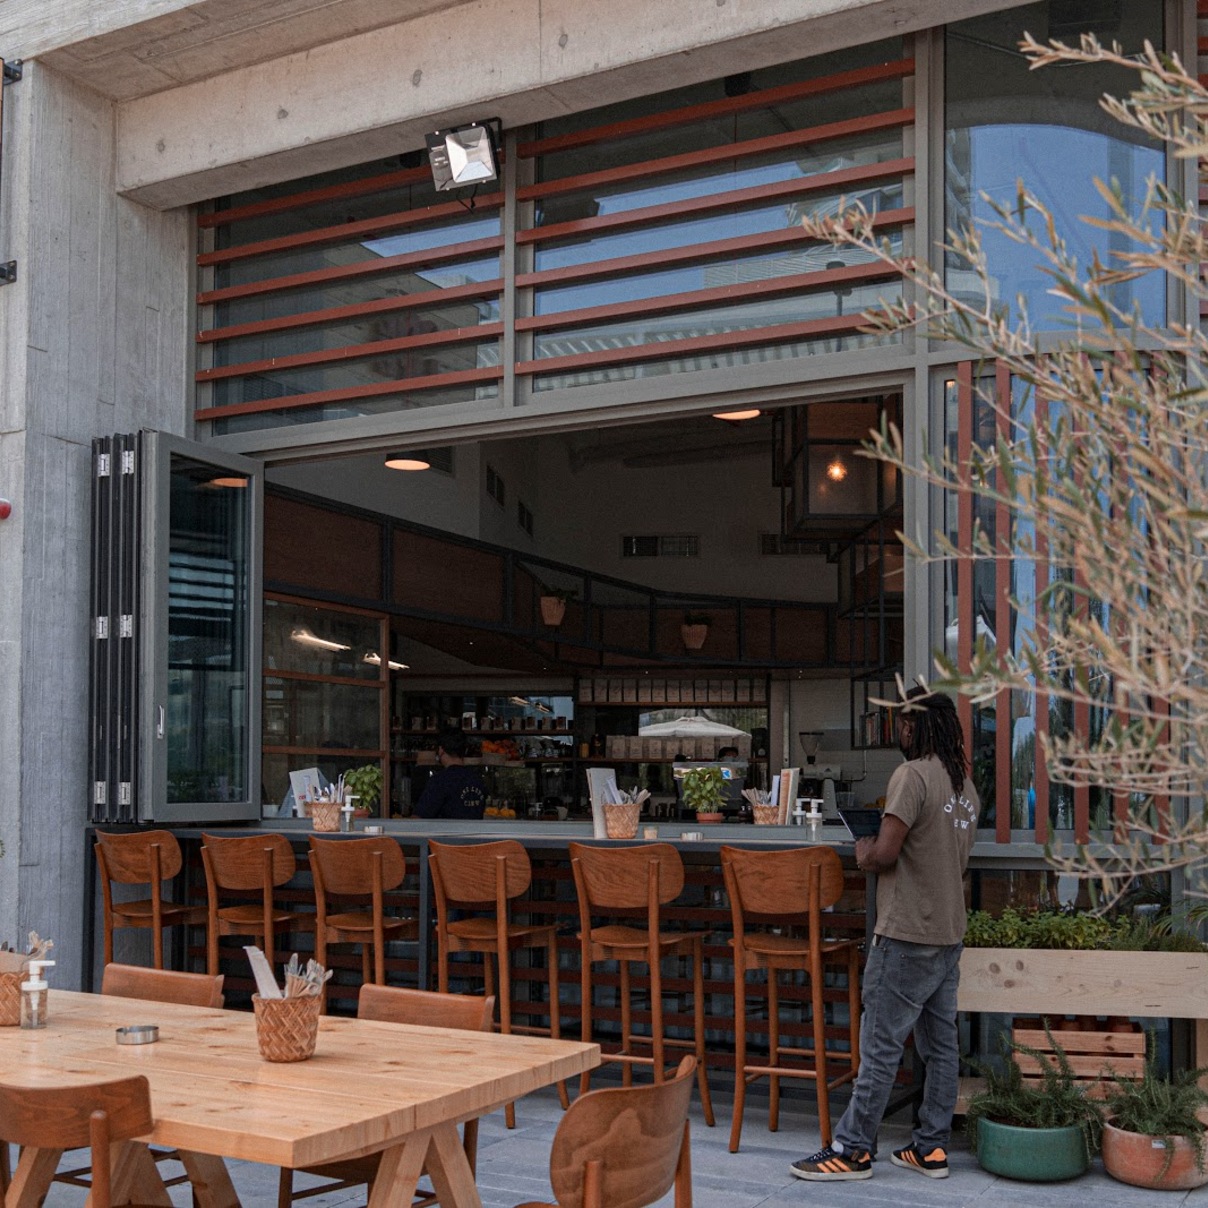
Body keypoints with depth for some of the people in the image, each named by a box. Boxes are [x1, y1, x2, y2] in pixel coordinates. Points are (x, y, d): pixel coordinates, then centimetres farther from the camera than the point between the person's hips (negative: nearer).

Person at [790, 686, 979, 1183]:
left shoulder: (913, 775, -16)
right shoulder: (965, 784, 11)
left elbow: (885, 853, -23)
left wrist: (863, 854, -2)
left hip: (907, 936, -9)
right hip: (949, 935, 9)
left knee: (881, 1045, -2)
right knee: (941, 1042, 11)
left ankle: (852, 1150, 4)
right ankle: (931, 1147, 18)